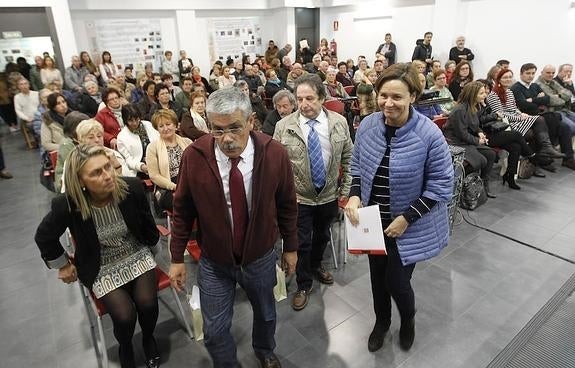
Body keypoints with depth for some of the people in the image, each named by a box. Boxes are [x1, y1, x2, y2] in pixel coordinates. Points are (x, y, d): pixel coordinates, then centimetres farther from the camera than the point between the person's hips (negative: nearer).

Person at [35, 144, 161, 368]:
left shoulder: (132, 188, -21)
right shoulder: (67, 205, -24)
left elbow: (147, 223, 0)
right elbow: (44, 237, -2)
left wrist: (151, 244, 14)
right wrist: (62, 265, 7)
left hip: (137, 255, 1)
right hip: (102, 268, -1)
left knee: (147, 303, -18)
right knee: (124, 316, -18)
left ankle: (148, 338, 18)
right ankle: (125, 348, 19)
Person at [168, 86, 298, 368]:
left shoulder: (274, 153, -19)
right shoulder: (194, 156, -20)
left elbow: (287, 205, -6)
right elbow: (182, 210, -7)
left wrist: (290, 247, 3)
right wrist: (177, 257, -2)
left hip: (261, 258, 1)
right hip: (213, 262, -1)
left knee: (266, 314, 26)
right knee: (215, 330, 14)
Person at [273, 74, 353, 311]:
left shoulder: (339, 123, -6)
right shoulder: (284, 126, -11)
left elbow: (348, 158, 3)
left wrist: (345, 188, 1)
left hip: (329, 195, 3)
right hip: (298, 197, -2)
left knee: (322, 236, 22)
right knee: (302, 242, 7)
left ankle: (316, 265, 51)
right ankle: (303, 285, 30)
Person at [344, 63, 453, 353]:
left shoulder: (429, 134, -21)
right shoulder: (367, 125, -9)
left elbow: (441, 185, -15)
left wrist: (406, 218, -18)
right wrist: (354, 195, -11)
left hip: (408, 227, -4)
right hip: (373, 220, 4)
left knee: (396, 282, 6)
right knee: (377, 275, 20)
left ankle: (408, 321, 43)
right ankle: (381, 321, 50)